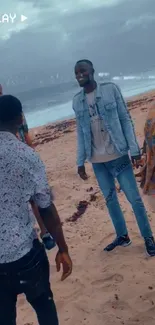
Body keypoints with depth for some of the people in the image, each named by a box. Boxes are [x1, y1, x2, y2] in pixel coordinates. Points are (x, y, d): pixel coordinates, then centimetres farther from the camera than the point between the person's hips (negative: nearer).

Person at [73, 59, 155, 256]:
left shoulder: (111, 89, -4)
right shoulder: (77, 101, 5)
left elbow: (125, 119, -4)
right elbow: (81, 132, 10)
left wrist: (134, 150, -10)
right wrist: (80, 162, 8)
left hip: (118, 155, -3)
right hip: (97, 161, 4)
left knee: (134, 198, 2)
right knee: (110, 199, 13)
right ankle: (122, 236, 28)